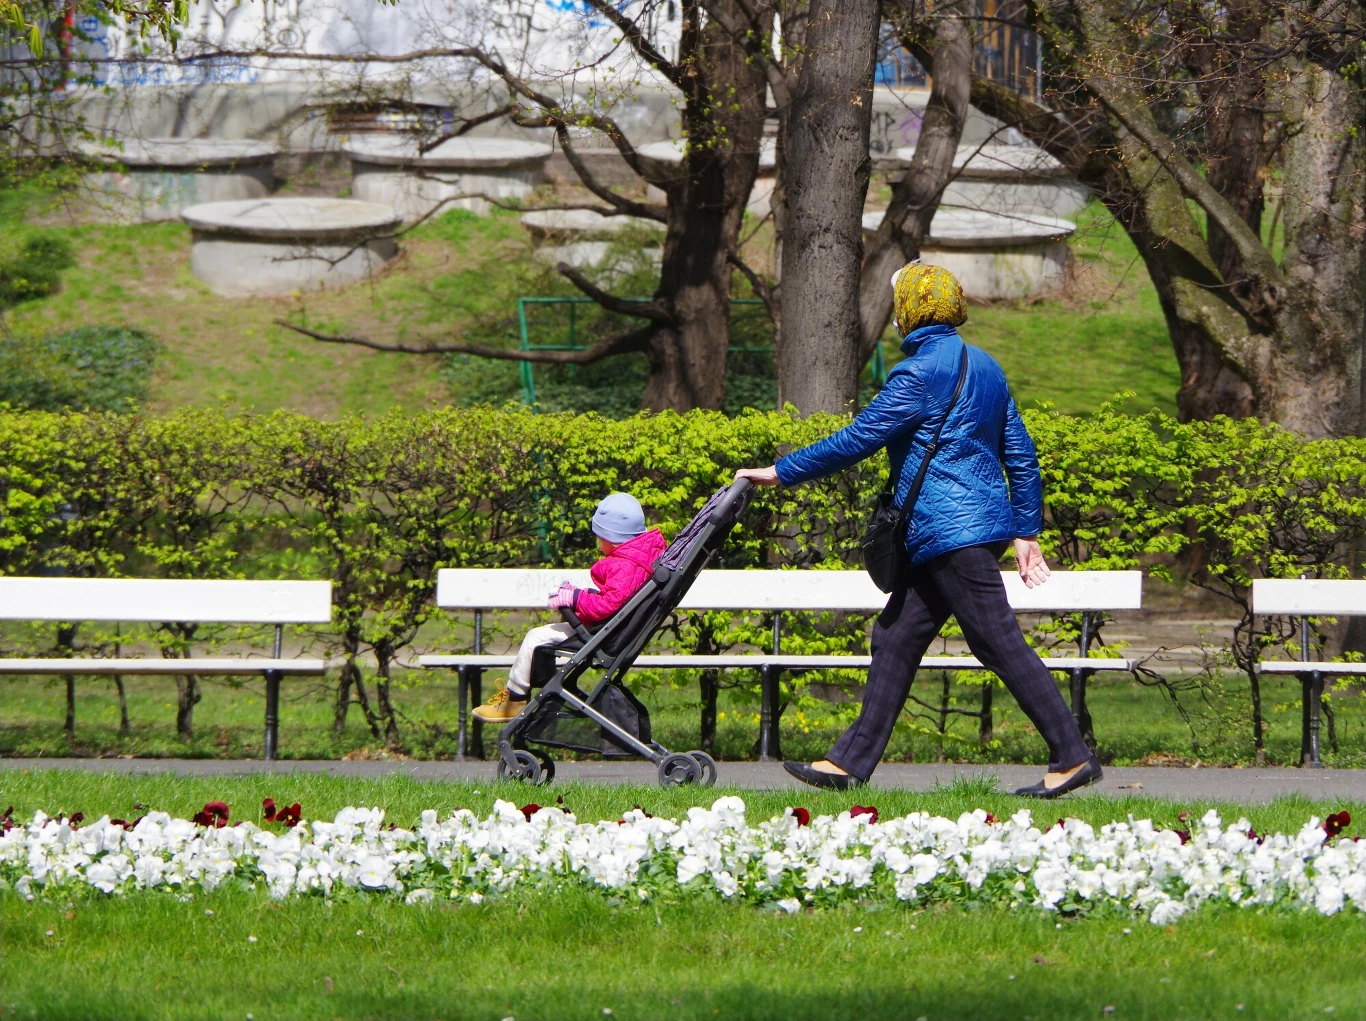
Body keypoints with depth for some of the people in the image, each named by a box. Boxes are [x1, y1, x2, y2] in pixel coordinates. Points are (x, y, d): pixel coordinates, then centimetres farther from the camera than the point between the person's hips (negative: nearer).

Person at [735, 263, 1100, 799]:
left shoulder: (921, 372, -12)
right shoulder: (984, 366, 16)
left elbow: (857, 440, -12)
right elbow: (1021, 455, 18)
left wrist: (780, 472, -3)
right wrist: (1027, 531, 21)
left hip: (953, 530, -10)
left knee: (1000, 643, -8)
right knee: (896, 638, 11)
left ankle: (1073, 756, -7)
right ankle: (852, 760, 13)